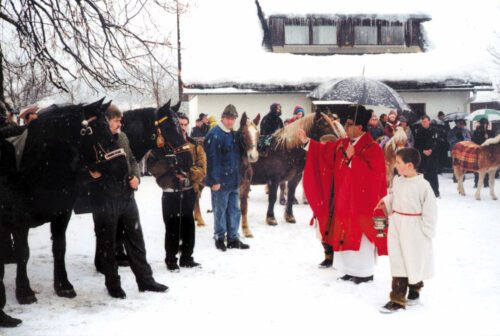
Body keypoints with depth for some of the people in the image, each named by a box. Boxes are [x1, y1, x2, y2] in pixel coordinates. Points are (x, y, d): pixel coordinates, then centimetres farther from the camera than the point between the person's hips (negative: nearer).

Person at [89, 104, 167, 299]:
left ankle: (145, 280, 23)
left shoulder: (122, 137, 6)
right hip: (104, 200, -6)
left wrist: (135, 176, 1)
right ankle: (113, 284, 22)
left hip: (127, 196, 6)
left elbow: (132, 160, 17)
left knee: (136, 240, 12)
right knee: (107, 244, 8)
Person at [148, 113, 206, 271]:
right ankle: (171, 260, 12)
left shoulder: (194, 145, 7)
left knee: (188, 225, 11)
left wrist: (188, 173, -18)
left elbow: (202, 167, 0)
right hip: (170, 192, -3)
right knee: (172, 228, 1)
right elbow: (152, 164, -8)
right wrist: (171, 170, -20)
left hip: (189, 191, 3)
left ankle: (187, 258, 23)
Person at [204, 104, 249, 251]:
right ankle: (219, 238, 17)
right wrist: (215, 180, -21)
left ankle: (233, 238, 22)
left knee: (234, 210, 13)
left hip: (234, 180, 8)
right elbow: (212, 159, -18)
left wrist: (238, 177, 15)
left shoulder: (234, 135, 11)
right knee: (220, 210, 5)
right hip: (221, 181, -8)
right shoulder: (215, 135, -14)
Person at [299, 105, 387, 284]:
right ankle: (352, 269, 24)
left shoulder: (372, 149, -15)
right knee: (347, 235, 13)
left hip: (361, 202, -8)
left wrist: (352, 158, -26)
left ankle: (365, 272, 13)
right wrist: (306, 141, 4)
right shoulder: (342, 144, 8)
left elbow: (372, 173, -26)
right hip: (344, 200, 8)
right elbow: (324, 151, 12)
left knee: (361, 237, 0)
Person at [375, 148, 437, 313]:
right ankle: (397, 298, 14)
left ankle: (414, 290, 30)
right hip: (396, 227, 6)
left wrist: (425, 232, -11)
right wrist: (386, 202, 0)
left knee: (414, 262, 11)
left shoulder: (423, 185, -17)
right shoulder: (397, 181, 2)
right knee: (398, 263, 7)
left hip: (414, 230, -5)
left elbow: (430, 211, -13)